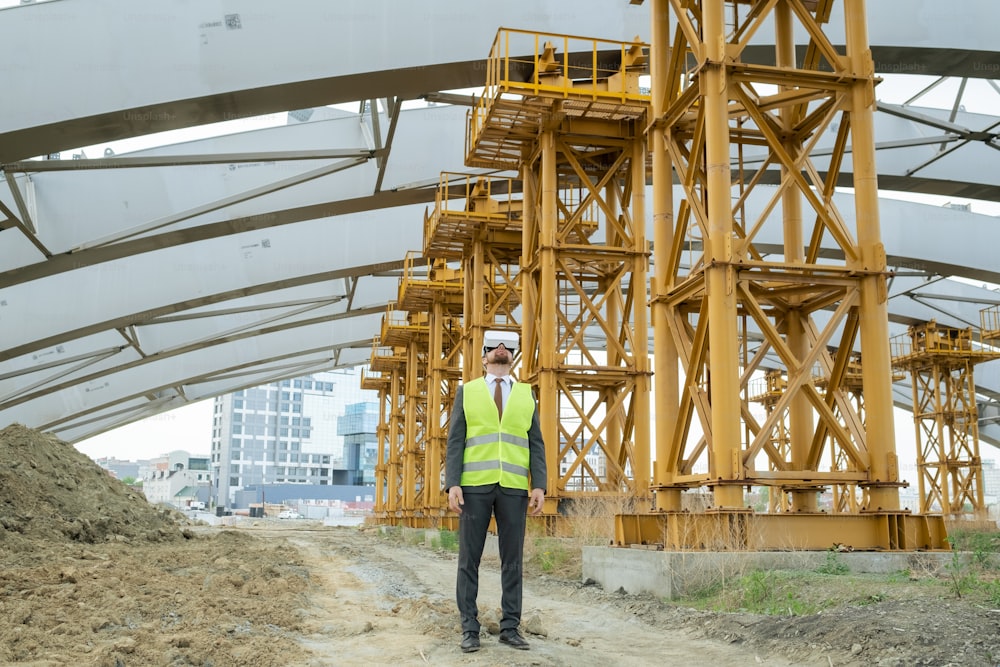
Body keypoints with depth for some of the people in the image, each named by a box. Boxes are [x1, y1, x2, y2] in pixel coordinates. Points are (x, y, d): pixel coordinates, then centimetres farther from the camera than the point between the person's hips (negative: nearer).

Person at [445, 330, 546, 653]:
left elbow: (535, 445, 7)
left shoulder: (526, 394, 12)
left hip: (514, 486, 2)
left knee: (512, 560, 3)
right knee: (469, 559, 0)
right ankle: (470, 629, 8)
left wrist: (539, 486, -5)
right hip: (475, 484, -1)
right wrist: (452, 484, -10)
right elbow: (455, 441, 1)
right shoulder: (467, 391, 7)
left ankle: (510, 628, 12)